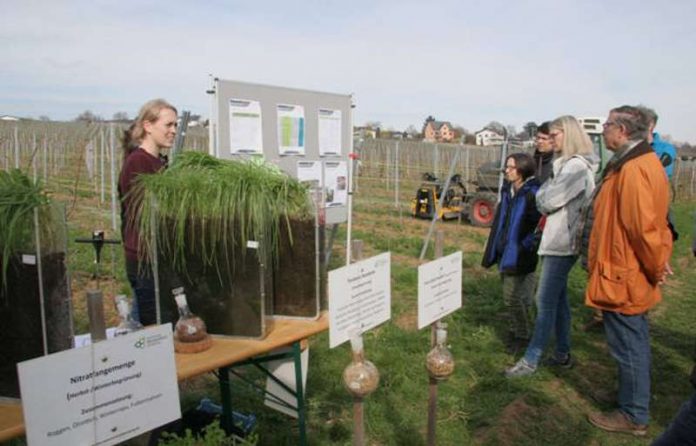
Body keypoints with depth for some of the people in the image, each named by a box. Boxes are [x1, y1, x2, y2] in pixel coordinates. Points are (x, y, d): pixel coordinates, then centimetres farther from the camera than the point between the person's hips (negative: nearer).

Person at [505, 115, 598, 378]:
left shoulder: (576, 166, -16)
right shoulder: (568, 164, 15)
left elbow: (547, 201, -17)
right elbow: (545, 204, 16)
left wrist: (545, 187, 0)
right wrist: (547, 193, -3)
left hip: (562, 243, -10)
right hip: (558, 241, 10)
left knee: (546, 301, -5)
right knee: (558, 298, 15)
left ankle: (531, 360, 2)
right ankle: (563, 354, 27)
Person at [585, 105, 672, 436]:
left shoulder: (633, 169, -23)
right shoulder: (639, 162, 11)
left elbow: (643, 227, -27)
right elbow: (649, 221, 16)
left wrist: (655, 267, -14)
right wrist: (656, 263, 15)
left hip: (623, 277, -10)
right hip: (631, 275, 10)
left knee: (628, 347, 4)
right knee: (633, 344, 22)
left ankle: (634, 416, 20)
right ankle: (635, 401, 39)